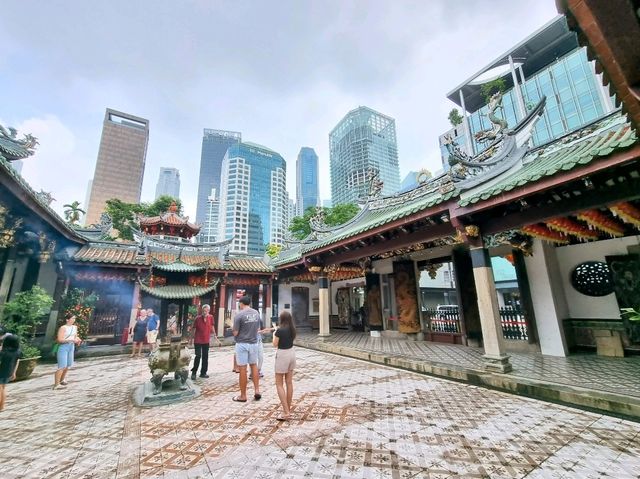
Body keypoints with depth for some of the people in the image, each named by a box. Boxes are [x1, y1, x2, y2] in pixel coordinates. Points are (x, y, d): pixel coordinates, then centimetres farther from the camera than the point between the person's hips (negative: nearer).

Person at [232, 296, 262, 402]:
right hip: (254, 343, 5)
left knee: (242, 369, 5)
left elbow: (235, 333, -12)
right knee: (254, 365, 18)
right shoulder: (256, 313, 1)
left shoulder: (239, 315, -16)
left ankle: (243, 396, 15)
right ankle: (257, 390, 17)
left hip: (242, 344, -5)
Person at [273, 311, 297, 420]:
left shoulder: (280, 330, -19)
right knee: (289, 383, 14)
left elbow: (275, 345, -10)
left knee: (279, 384, 4)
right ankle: (288, 409, 23)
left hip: (282, 355, -7)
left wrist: (274, 334, 8)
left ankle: (286, 412, 0)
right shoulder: (292, 329, 1)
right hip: (291, 353, 7)